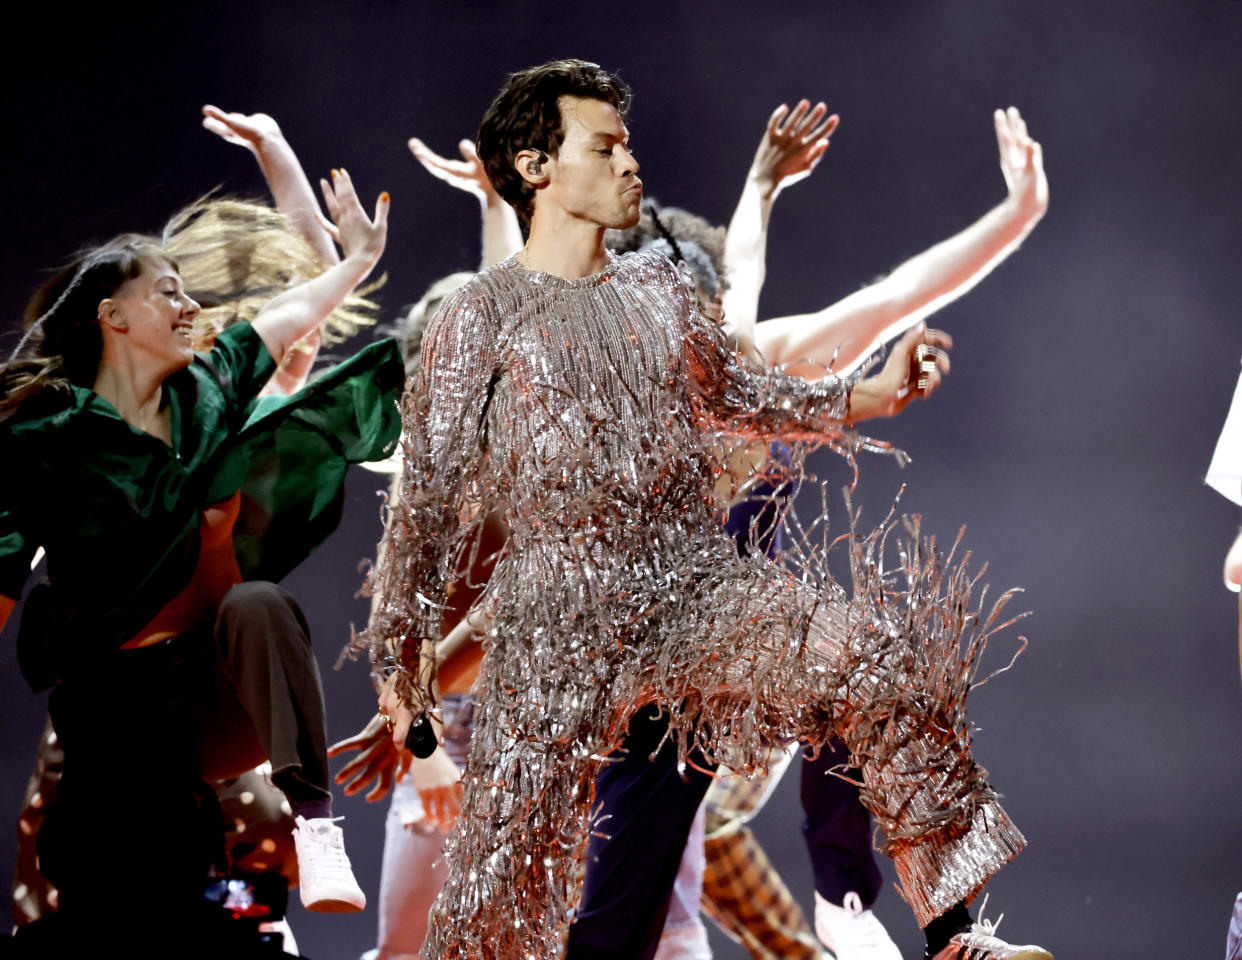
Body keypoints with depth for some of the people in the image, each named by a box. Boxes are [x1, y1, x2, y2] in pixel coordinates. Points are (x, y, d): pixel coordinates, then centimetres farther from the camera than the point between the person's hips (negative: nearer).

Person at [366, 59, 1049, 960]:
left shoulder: (657, 288, 15)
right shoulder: (483, 316, 0)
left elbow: (739, 397, 26)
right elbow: (432, 494, 2)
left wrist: (873, 393, 12)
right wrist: (405, 646, 1)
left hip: (698, 582, 3)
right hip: (561, 610, -3)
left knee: (881, 656, -19)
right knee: (511, 843, -9)